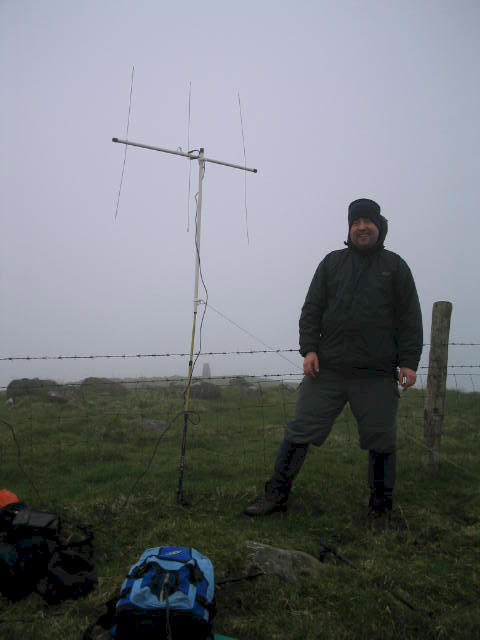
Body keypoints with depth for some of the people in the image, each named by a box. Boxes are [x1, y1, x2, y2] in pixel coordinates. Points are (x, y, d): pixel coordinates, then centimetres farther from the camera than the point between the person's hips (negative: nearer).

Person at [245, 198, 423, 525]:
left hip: (378, 375, 0)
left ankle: (382, 508, 26)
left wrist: (409, 362, -1)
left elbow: (410, 319, 7)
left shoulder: (395, 266, 10)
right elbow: (311, 310, 9)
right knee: (300, 430, 1)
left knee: (382, 441, 7)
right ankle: (277, 495, 14)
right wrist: (309, 348, -3)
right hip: (326, 370, 1)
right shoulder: (332, 262, 13)